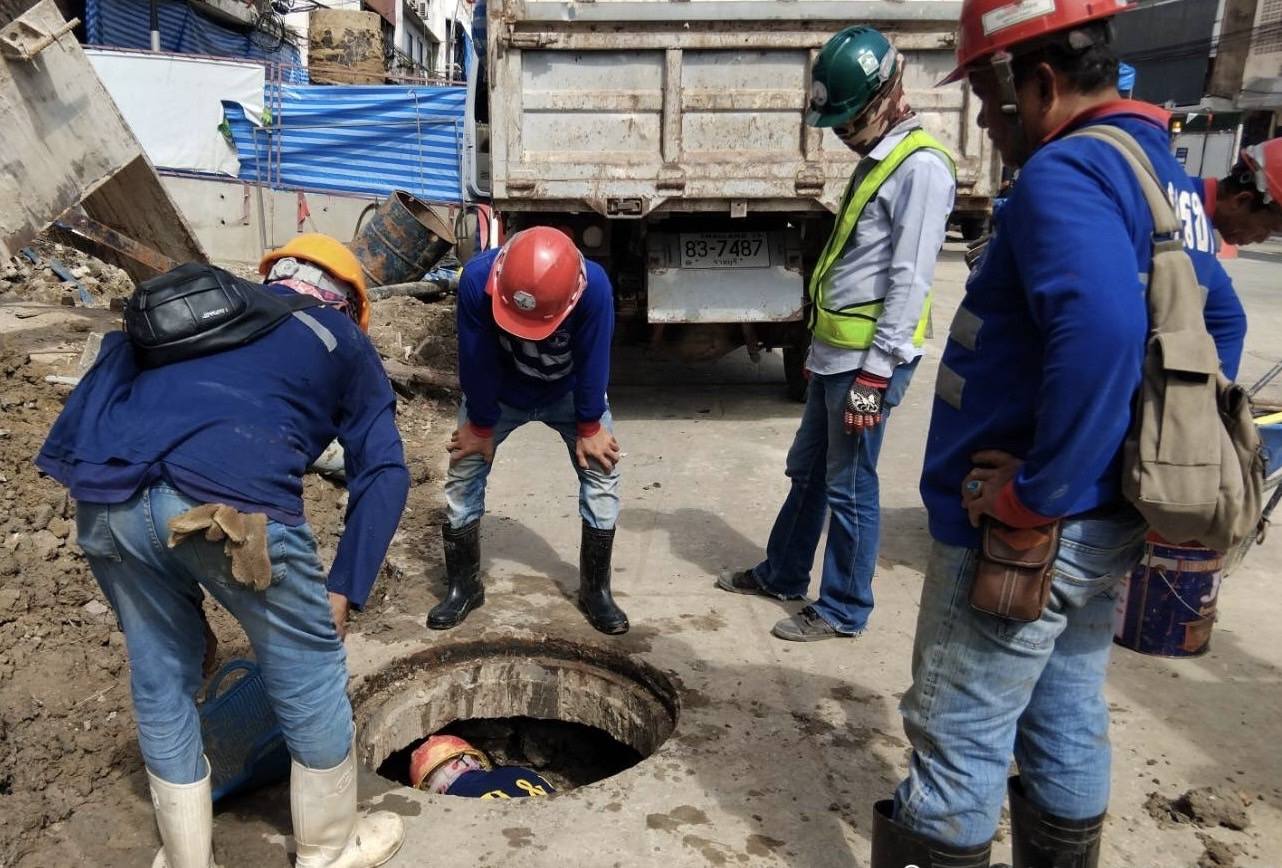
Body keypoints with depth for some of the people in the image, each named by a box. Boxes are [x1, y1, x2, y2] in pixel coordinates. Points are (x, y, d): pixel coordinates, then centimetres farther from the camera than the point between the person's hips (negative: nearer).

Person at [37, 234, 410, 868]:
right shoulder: (343, 340, 22)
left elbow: (112, 370, 22)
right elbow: (383, 473, 10)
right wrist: (344, 588, 10)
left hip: (104, 497, 5)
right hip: (231, 501, -5)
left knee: (160, 680, 23)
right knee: (309, 674, 16)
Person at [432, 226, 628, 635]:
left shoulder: (594, 286, -39)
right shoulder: (477, 279, -37)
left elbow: (593, 361, -24)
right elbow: (476, 362, -24)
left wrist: (590, 427, -13)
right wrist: (481, 426, -13)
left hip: (570, 394, 0)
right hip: (497, 394, 1)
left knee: (602, 475, -8)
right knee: (462, 477, -2)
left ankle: (595, 590, 9)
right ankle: (464, 586, 16)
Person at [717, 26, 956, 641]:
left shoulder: (920, 166, -14)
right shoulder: (875, 160, 16)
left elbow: (909, 281, -19)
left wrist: (875, 372, -21)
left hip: (867, 359, -10)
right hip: (832, 352, 10)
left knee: (850, 488, 2)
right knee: (806, 471, 20)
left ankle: (843, 610, 18)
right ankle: (781, 573, 36)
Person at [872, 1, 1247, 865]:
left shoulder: (1065, 174, -20)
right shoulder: (1159, 169, 11)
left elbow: (1098, 330, -38)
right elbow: (1219, 320, 19)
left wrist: (1032, 494, -28)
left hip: (1020, 534, -9)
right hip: (1104, 520, 9)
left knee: (958, 743, 6)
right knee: (1069, 722, 22)